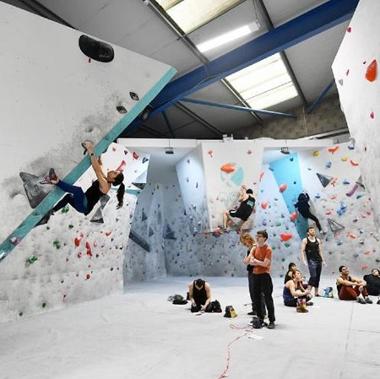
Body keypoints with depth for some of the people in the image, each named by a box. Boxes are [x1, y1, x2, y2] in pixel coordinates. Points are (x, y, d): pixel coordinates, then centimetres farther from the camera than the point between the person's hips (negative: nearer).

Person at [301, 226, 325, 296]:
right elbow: (302, 251, -7)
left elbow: (320, 251, 17)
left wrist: (323, 260, 12)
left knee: (317, 277, 9)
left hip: (318, 260, 6)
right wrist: (304, 260, -16)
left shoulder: (318, 240, 12)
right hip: (311, 261, -6)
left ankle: (316, 292, 18)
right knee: (313, 276, -16)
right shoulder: (305, 240, -4)